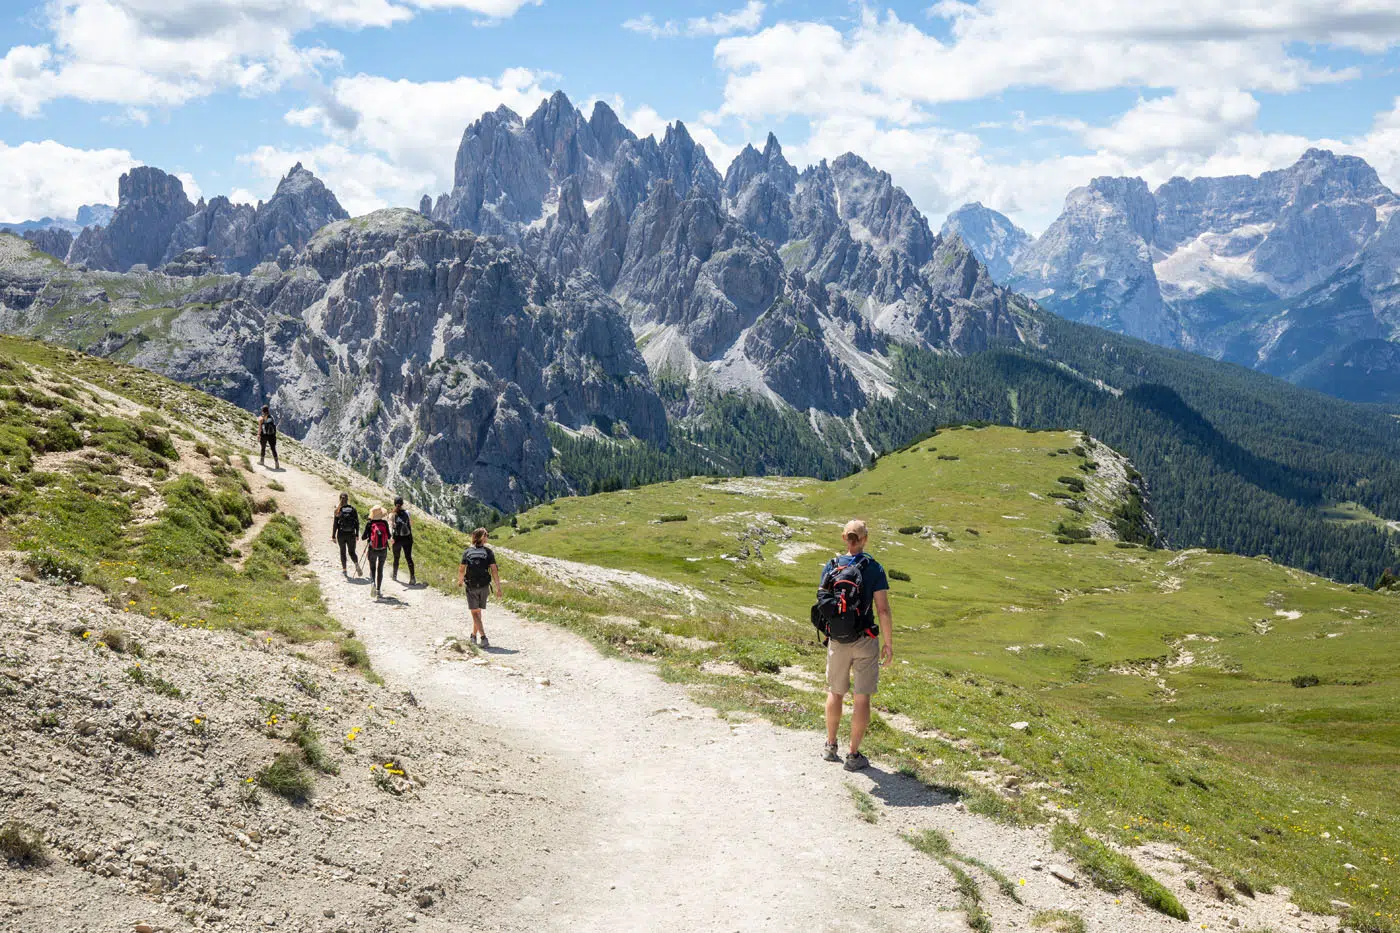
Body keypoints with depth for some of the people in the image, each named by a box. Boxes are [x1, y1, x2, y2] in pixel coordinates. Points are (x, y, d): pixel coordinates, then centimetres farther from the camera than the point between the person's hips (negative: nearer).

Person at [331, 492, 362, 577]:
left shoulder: (338, 510, -7)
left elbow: (335, 524, -7)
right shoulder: (353, 509, -1)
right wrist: (357, 534, 10)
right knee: (352, 552, 9)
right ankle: (357, 565, -17)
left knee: (343, 552, 14)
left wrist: (333, 536, -1)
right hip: (351, 534, 1)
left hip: (341, 534, -1)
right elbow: (357, 523, 1)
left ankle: (344, 570, 17)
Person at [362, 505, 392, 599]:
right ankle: (378, 590, 14)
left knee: (372, 568, 14)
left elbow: (363, 537, -7)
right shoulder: (385, 523, -8)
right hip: (383, 550, 1)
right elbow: (389, 536, -3)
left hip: (372, 550, -1)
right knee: (380, 569, 15)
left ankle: (372, 583, -15)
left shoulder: (369, 524, -9)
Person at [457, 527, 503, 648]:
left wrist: (460, 581, 18)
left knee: (475, 612, -1)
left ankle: (483, 637, -16)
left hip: (471, 587, -1)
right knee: (477, 611, 18)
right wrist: (498, 589, -9)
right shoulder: (488, 552, -2)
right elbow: (494, 570, -9)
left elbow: (461, 570, -3)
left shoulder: (467, 552, 0)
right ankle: (474, 635, 26)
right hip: (484, 586, 1)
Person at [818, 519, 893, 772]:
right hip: (865, 641, -3)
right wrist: (889, 644, -4)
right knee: (862, 697, 6)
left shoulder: (831, 567, -3)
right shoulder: (874, 569, -12)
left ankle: (830, 746, 30)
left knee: (835, 692, 20)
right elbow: (883, 610, -13)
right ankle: (854, 755, 9)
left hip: (837, 640, 3)